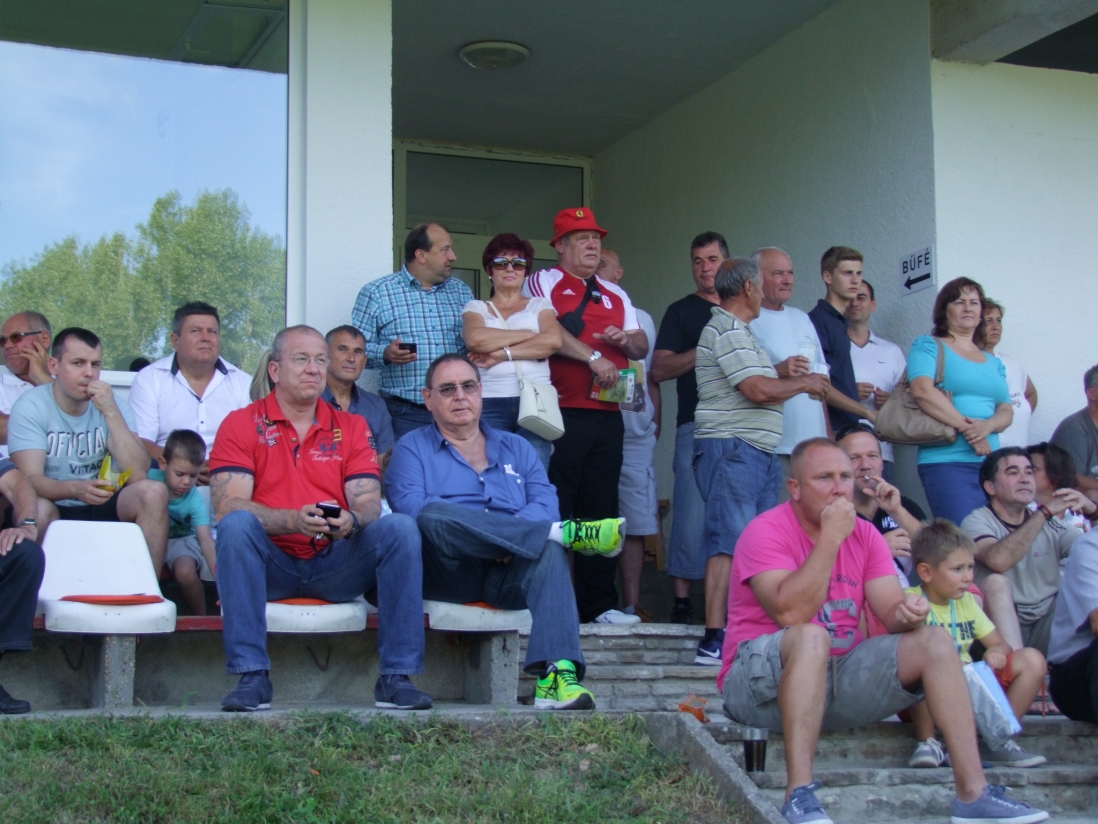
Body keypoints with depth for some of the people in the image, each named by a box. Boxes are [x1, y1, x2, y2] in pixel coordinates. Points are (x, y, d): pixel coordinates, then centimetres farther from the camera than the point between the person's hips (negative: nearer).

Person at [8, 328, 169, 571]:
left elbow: (138, 476, -16)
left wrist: (111, 413, -24)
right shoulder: (31, 407, -10)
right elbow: (31, 479, -22)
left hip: (103, 508, 3)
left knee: (153, 492, -24)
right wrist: (76, 489, -42)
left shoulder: (114, 406, -1)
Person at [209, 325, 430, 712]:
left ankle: (397, 677, -22)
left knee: (400, 527, -23)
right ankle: (252, 677, -30)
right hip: (272, 567, -2)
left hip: (335, 565, 2)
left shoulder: (351, 427, 13)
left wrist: (350, 520, -24)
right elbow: (228, 505, -10)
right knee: (236, 526, -32)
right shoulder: (241, 425, 4)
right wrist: (294, 521, -26)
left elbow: (368, 503, 1)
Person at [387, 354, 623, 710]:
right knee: (433, 515, -34)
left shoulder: (516, 448, 25)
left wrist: (499, 539, -15)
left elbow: (545, 501, 6)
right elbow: (413, 508, -5)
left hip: (508, 572, 2)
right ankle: (567, 533, -30)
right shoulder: (412, 450, 16)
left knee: (550, 550, -33)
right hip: (448, 573, -2)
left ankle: (557, 674, -50)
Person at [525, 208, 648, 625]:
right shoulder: (544, 283, 4)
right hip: (560, 414, -6)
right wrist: (593, 357, -17)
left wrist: (625, 339, -1)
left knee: (601, 511, 7)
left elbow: (642, 347, 20)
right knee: (554, 510, -7)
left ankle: (599, 603, 11)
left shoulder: (616, 295, 23)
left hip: (607, 415, 6)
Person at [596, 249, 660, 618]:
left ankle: (631, 603, 4)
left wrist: (655, 423, 9)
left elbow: (652, 377, 17)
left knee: (635, 524, 0)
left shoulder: (641, 318, 17)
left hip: (635, 435, 2)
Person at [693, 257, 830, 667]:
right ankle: (715, 640, -16)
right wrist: (803, 382, -4)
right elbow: (759, 389, -17)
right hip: (732, 448, -11)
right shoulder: (726, 330, -10)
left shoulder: (738, 331, 24)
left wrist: (786, 374, 14)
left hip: (758, 452, 11)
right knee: (730, 542, -14)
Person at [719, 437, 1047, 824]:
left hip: (836, 677, 7)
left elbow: (891, 612, -2)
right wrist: (831, 537, -26)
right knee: (812, 636, -37)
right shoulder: (766, 531, -13)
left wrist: (908, 613, -26)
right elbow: (790, 613, -28)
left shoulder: (865, 535, 6)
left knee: (935, 639, -7)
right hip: (762, 683, -6)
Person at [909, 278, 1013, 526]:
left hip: (991, 463, 6)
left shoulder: (993, 362, 21)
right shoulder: (928, 345, 4)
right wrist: (967, 428, -15)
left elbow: (1006, 410, 15)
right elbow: (922, 391, -12)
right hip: (946, 461, -6)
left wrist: (987, 426, -9)